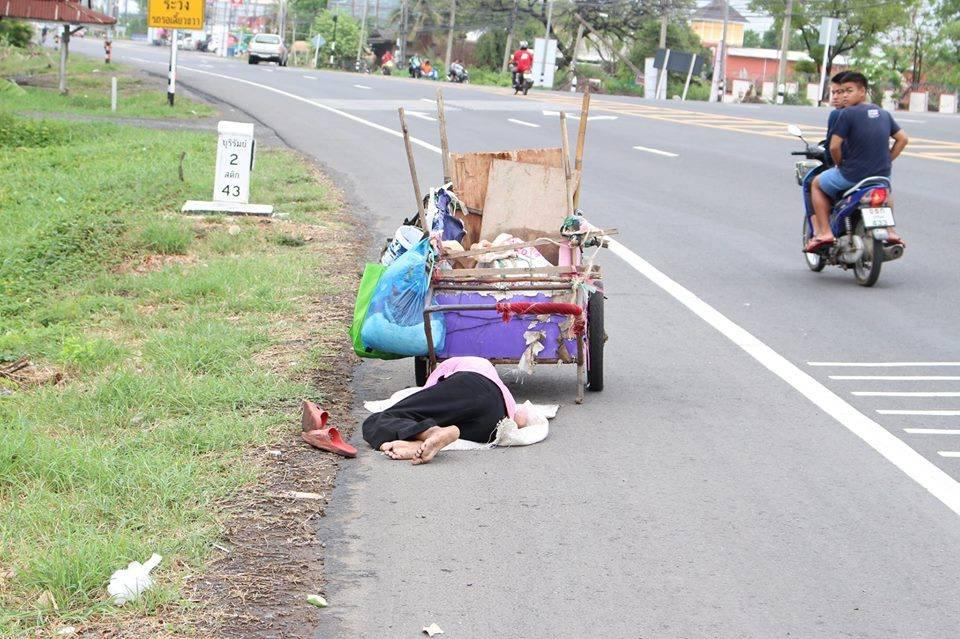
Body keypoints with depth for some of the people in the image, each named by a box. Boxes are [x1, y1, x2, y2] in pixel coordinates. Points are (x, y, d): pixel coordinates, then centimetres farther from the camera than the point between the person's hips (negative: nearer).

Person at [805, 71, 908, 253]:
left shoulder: (848, 114, -13)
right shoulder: (883, 114, 7)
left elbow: (834, 146, -16)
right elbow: (902, 138, 10)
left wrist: (840, 165, 2)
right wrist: (886, 162, 14)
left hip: (852, 175, -5)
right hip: (882, 175, 6)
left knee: (817, 184, 21)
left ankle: (825, 232, 8)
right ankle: (889, 230, 27)